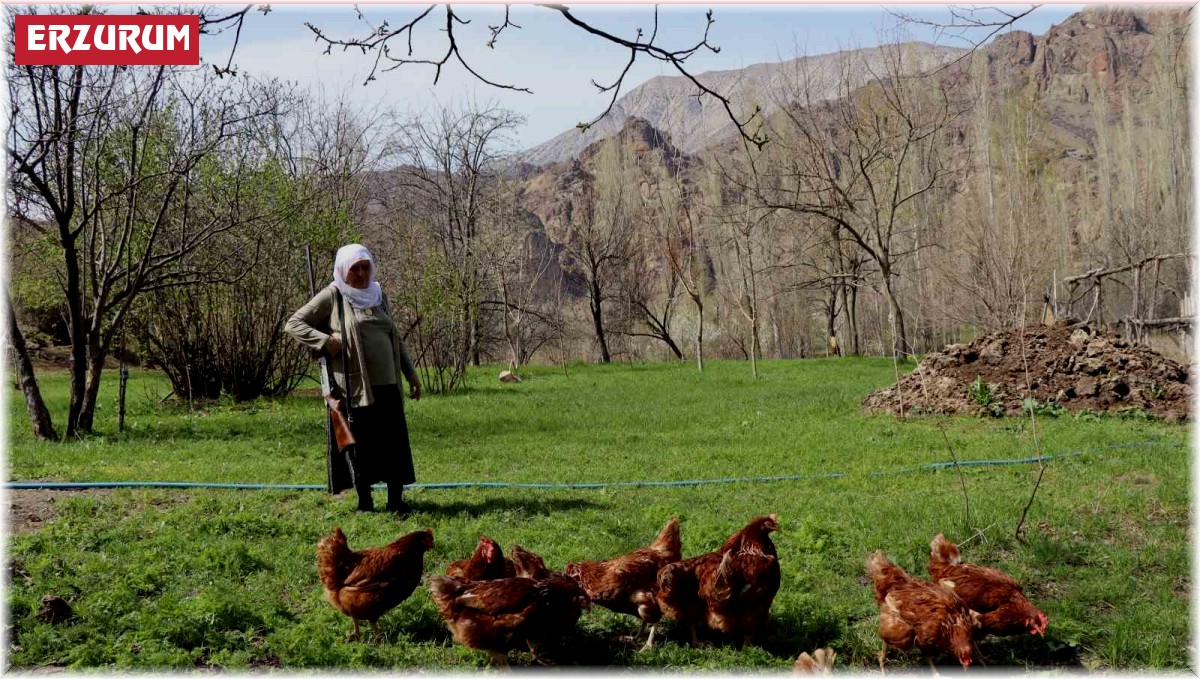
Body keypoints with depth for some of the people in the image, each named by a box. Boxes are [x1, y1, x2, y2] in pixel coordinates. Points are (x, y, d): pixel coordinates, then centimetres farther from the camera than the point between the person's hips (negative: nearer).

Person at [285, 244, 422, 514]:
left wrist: (410, 372, 19)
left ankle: (396, 500, 11)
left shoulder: (378, 295, 16)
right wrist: (325, 341, -14)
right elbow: (293, 324, -1)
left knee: (395, 442, 2)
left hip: (387, 384, 5)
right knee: (361, 443, 2)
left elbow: (395, 337, 23)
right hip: (354, 387, -5)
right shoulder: (332, 296, 0)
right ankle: (364, 502, 14)